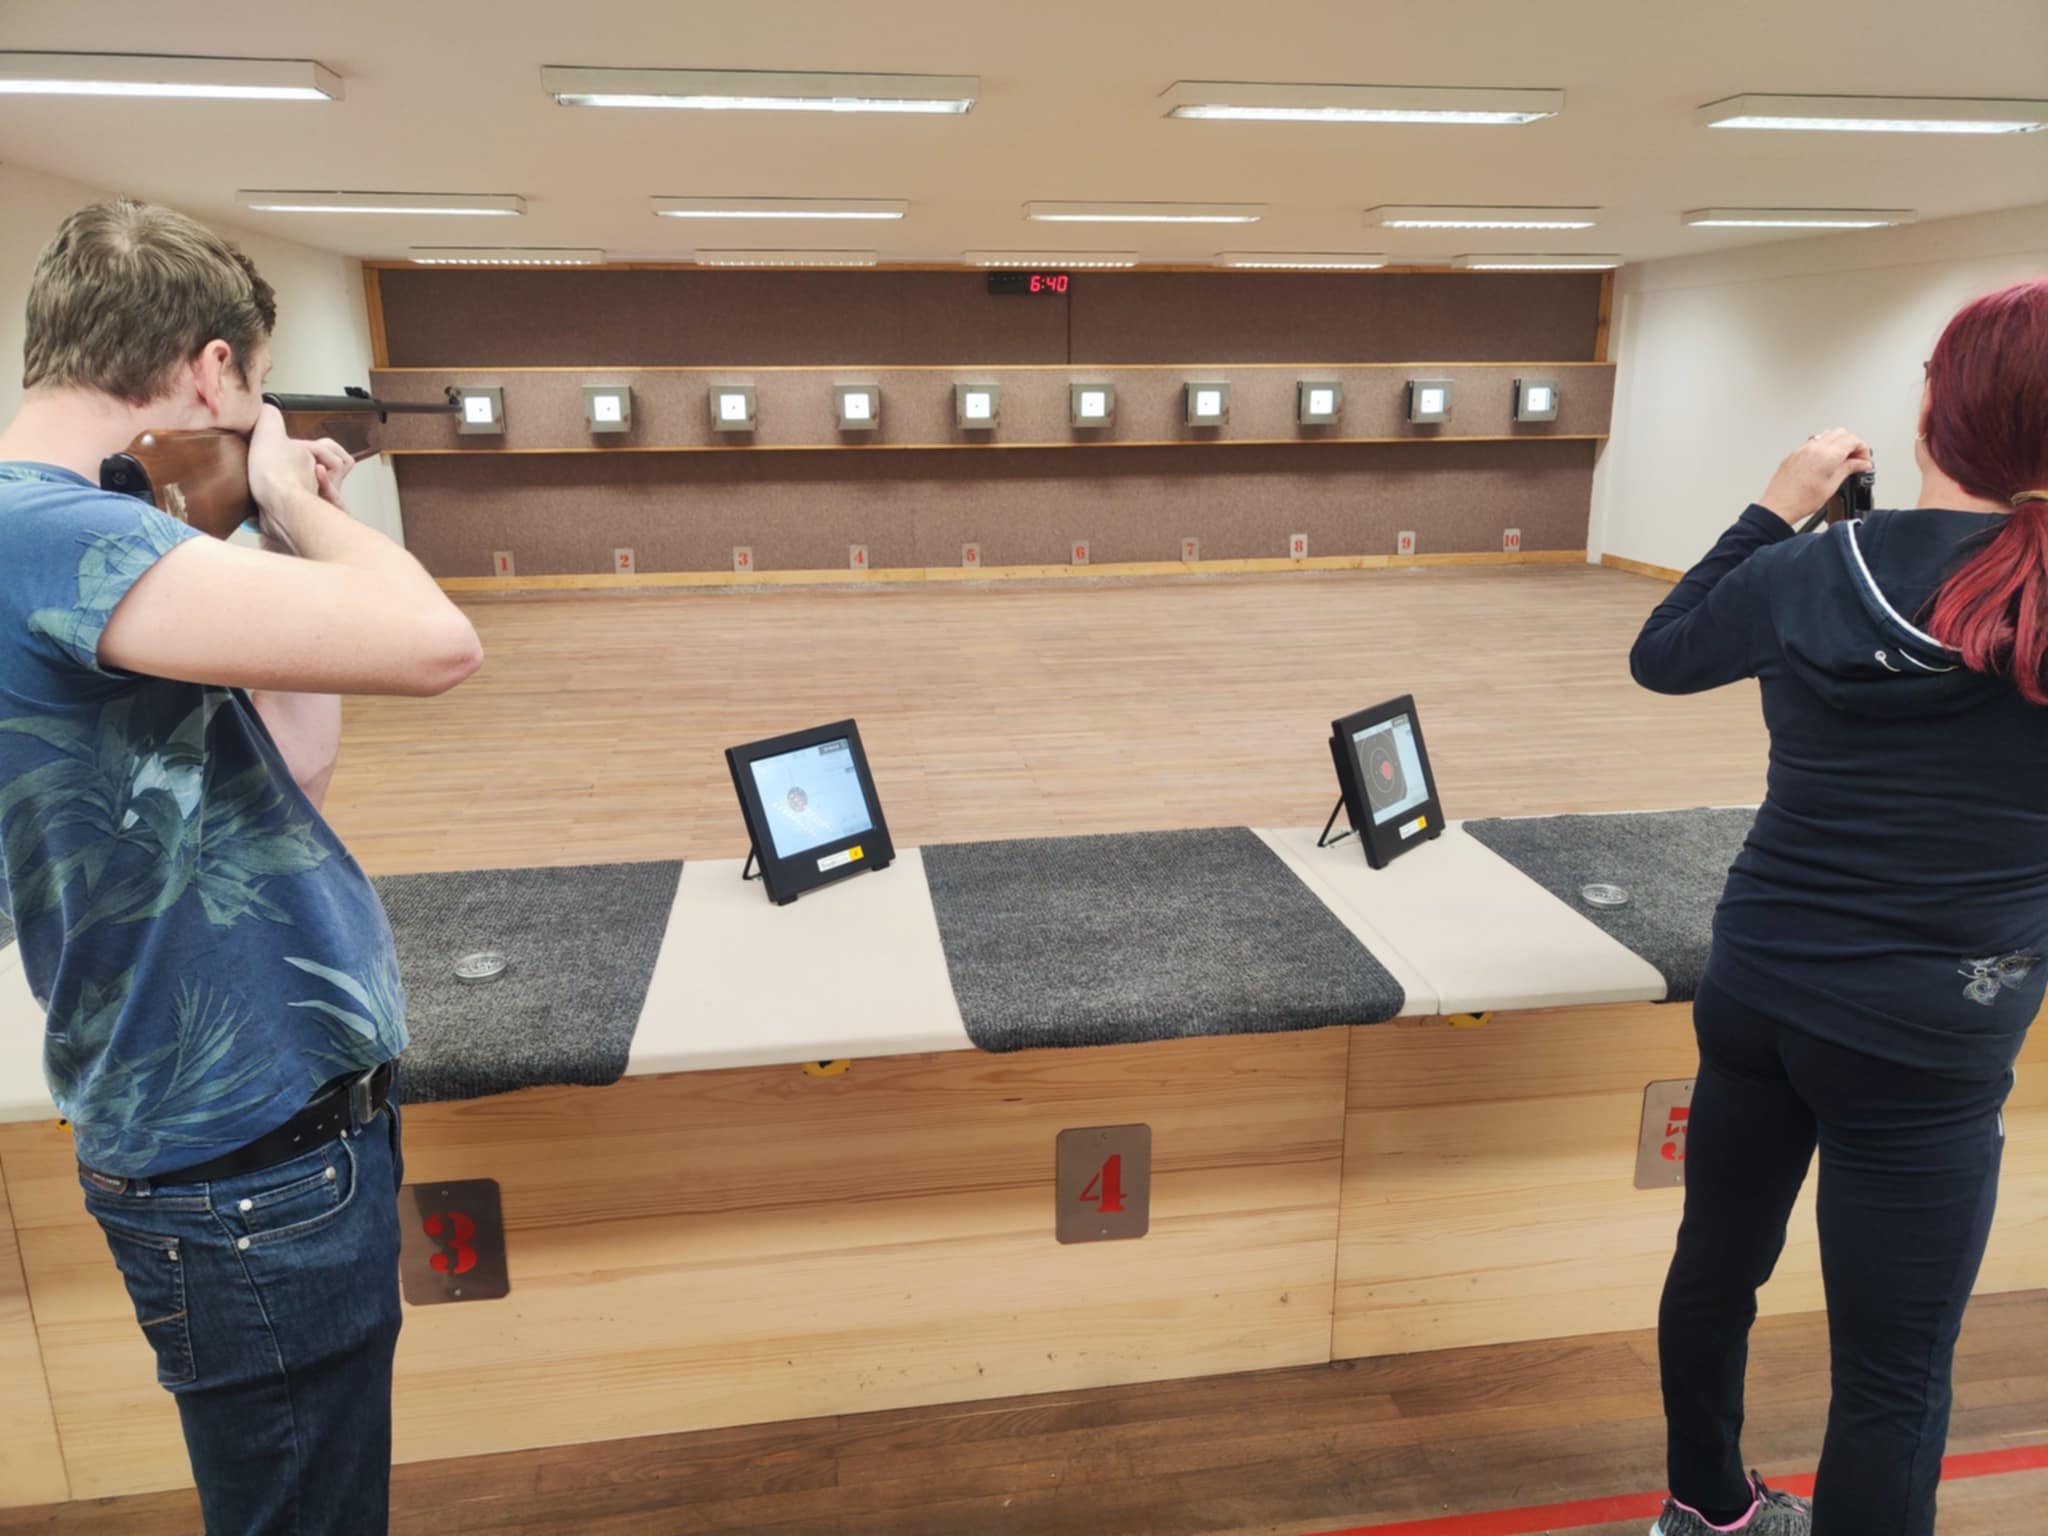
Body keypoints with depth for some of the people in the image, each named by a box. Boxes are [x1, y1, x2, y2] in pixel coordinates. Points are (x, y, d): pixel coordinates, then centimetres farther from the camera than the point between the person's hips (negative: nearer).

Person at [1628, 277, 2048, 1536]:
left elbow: (1659, 655, 9)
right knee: (1893, 1377, 10)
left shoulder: (1809, 573, -8)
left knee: (1718, 1267, 21)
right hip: (1926, 1041, -3)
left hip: (1758, 991, 4)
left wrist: (1777, 510, 13)